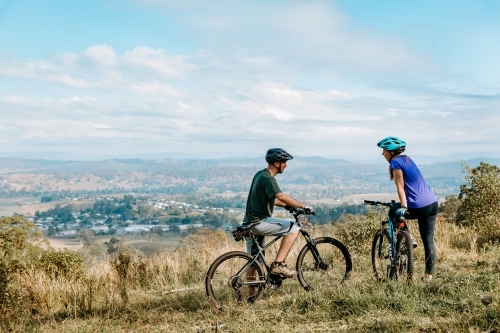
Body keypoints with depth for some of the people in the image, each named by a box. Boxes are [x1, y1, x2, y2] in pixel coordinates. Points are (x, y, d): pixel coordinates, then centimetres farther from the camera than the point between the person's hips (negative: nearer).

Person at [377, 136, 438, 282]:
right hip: (432, 204, 8)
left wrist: (403, 207, -16)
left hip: (419, 207, -8)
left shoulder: (395, 162, -7)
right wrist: (403, 204, 32)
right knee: (428, 241, 8)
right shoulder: (407, 159, 18)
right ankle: (428, 275, 9)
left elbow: (400, 186, -13)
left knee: (393, 212, 20)